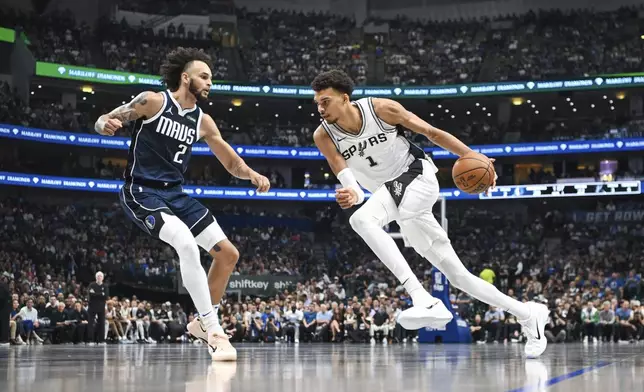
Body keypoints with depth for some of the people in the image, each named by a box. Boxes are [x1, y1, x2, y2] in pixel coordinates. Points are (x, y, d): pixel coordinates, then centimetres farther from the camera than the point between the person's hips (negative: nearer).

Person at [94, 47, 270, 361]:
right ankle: (214, 331, -26)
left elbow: (232, 163, 12)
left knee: (228, 254, 3)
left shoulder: (202, 122, 7)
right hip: (141, 193, -7)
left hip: (175, 194, 7)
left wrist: (252, 175, -10)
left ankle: (203, 322, 19)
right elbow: (103, 121, -5)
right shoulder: (153, 101, -8)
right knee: (188, 244, -31)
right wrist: (106, 124, -30)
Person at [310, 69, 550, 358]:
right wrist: (351, 195, -36)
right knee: (456, 274, 5)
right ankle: (528, 314, 19)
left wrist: (470, 154, -14)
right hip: (389, 191, 5)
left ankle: (424, 300, -39)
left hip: (417, 174, -5)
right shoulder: (324, 136, -7)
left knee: (362, 218, -33)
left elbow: (431, 132, -5)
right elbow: (350, 184, -12)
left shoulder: (381, 108, -14)